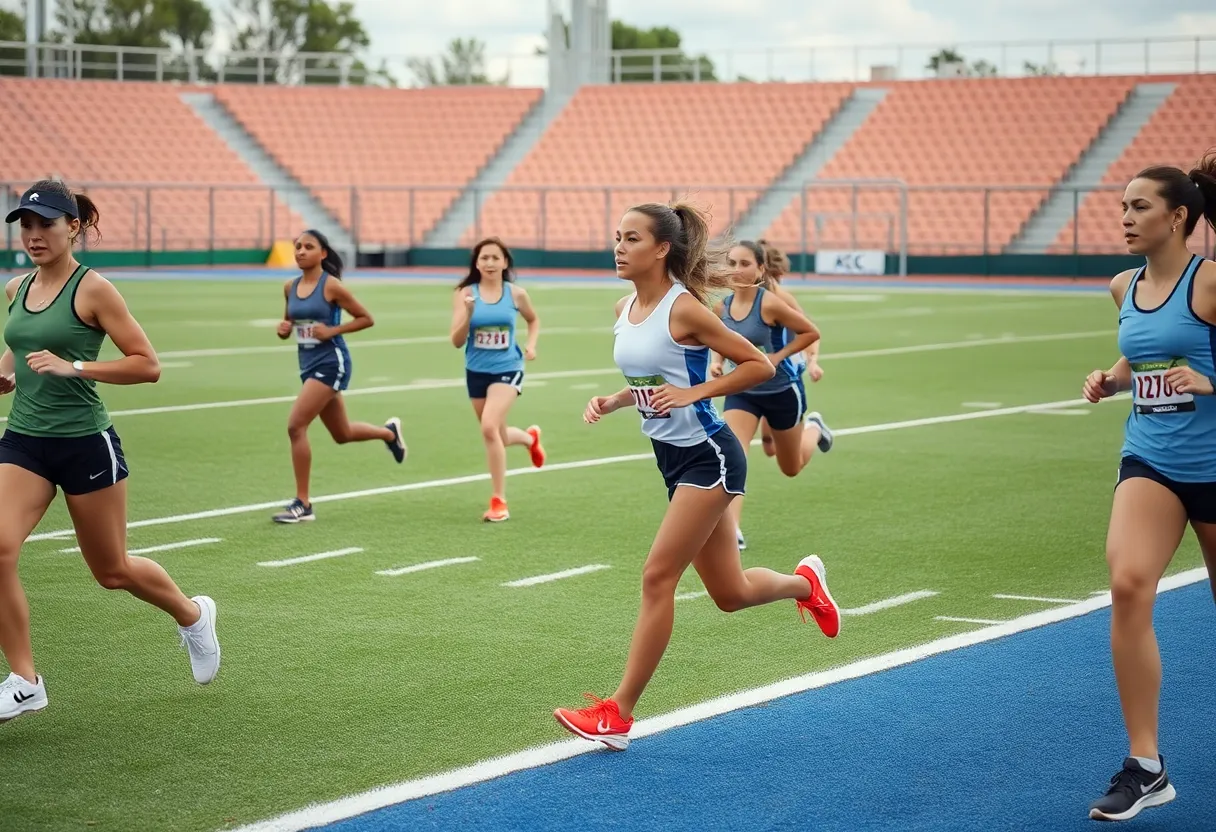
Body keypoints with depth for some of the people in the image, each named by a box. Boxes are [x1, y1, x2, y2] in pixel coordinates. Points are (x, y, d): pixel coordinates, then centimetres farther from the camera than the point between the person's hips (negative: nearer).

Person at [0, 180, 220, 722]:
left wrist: (72, 367, -22)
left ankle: (192, 616, 41)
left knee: (112, 570, 10)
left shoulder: (92, 289, -11)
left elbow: (148, 365, -13)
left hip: (85, 443, -5)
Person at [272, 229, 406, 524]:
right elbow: (290, 322, 21)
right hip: (308, 364, 8)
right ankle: (389, 432, 50)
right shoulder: (290, 287, 6)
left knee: (295, 426, -17)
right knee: (342, 434, 20)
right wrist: (283, 329, -2)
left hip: (330, 362, -8)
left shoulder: (331, 286, -11)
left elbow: (366, 318, -7)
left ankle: (302, 504, -8)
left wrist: (332, 330, -17)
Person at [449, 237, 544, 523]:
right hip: (476, 371, 3)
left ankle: (499, 500, -13)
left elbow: (534, 320, 17)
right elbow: (457, 341, -9)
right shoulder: (465, 294, -6)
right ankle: (530, 437, 53)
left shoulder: (516, 294, -4)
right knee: (496, 437, 16)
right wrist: (468, 314, -25)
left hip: (507, 370, -3)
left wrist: (531, 344, -1)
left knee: (490, 427, -23)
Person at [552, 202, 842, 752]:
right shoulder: (624, 310, 6)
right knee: (730, 594, 15)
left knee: (657, 578, -11)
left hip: (707, 456, -8)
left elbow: (759, 366, -12)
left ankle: (618, 714, -5)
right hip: (673, 458, 8)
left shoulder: (684, 309, -16)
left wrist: (694, 392, -21)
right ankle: (804, 582, 44)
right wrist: (611, 401, 1)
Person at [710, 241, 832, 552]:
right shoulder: (722, 306, -7)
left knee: (791, 469, 19)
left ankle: (814, 428, 52)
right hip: (742, 391, 3)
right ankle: (732, 531, -20)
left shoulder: (769, 303, -24)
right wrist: (716, 361, -6)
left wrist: (776, 357, -21)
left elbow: (811, 332, -14)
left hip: (782, 391, -3)